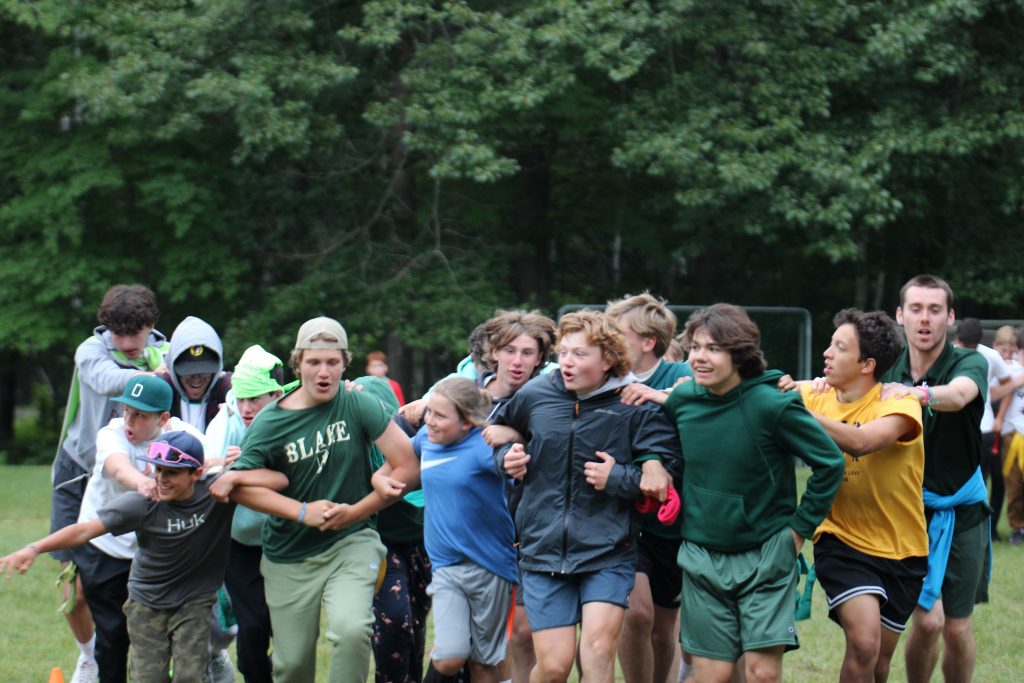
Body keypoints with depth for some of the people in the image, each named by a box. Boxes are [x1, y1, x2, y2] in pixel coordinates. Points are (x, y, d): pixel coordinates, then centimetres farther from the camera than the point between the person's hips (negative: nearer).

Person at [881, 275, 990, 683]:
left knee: (957, 628, 5)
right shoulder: (887, 372, -2)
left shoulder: (969, 363, -12)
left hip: (961, 509, -1)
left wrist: (922, 393, -58)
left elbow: (960, 394, -35)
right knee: (928, 619, -12)